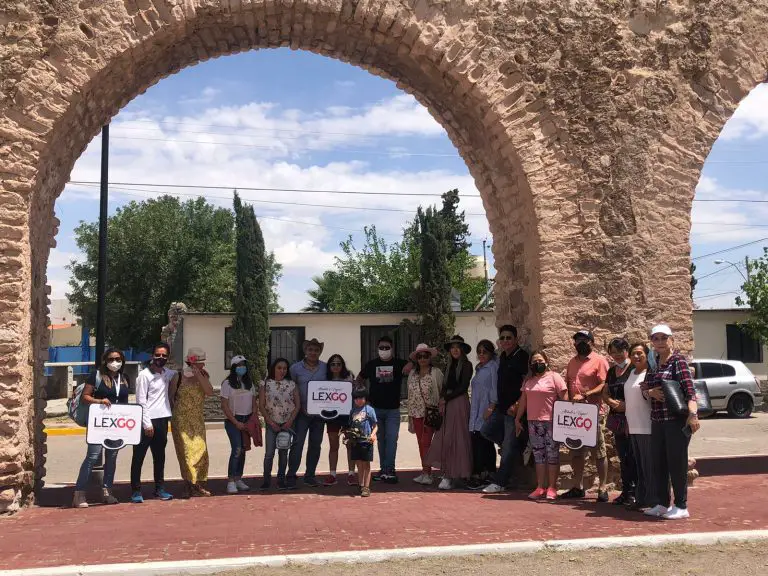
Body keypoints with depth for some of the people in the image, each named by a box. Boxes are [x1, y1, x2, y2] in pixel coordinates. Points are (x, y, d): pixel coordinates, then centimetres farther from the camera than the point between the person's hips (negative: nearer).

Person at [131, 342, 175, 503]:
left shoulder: (167, 373, 10)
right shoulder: (144, 375, -9)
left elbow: (176, 375, 35)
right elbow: (141, 401, -12)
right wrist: (147, 424, -17)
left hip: (162, 420, 7)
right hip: (146, 422, -7)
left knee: (159, 456, 13)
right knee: (138, 457, 0)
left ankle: (160, 489, 22)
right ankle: (136, 491, 4)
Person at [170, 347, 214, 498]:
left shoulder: (203, 375, 4)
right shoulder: (179, 376, -6)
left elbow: (210, 392, -11)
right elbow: (171, 397, 2)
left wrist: (199, 376, -17)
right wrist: (173, 415, 1)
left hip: (198, 419, 4)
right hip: (181, 419, -4)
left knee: (200, 449, 2)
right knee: (186, 450, -5)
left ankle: (198, 485, 12)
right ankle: (188, 485, 2)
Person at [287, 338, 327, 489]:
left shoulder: (325, 368, 5)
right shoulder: (296, 368, 0)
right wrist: (297, 407, -5)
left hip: (319, 412, 3)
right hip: (302, 412, -3)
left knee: (315, 444, 8)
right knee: (297, 443, -8)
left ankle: (310, 476, 18)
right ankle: (291, 476, -4)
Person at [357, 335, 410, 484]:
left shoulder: (399, 363, -2)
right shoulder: (371, 364, 5)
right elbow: (359, 380, 16)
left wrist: (411, 364, -32)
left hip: (393, 410, -2)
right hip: (375, 408, 2)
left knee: (391, 439, -9)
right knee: (381, 440, 9)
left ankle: (388, 470, -8)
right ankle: (385, 469, 16)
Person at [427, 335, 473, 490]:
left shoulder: (466, 365, -4)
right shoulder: (450, 365, 17)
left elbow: (463, 387, -10)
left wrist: (446, 399, -7)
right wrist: (441, 401, 0)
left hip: (460, 403, -7)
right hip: (447, 404, 7)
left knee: (457, 437, -5)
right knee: (444, 438, 1)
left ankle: (451, 476, -2)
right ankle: (447, 474, 5)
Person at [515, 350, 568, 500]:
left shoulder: (554, 377, -3)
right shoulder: (528, 380, 15)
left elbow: (564, 399, -7)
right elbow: (523, 400, 19)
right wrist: (517, 419, 17)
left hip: (551, 422, -5)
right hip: (533, 422, 6)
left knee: (552, 454, 0)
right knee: (538, 454, 7)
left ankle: (552, 488, 5)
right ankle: (540, 487, 11)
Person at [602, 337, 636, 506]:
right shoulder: (611, 371, 15)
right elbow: (605, 393, 18)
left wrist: (626, 405, -22)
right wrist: (612, 402, -2)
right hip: (617, 418, 7)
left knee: (633, 457, -6)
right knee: (623, 457, 12)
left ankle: (635, 492, 0)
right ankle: (626, 491, 18)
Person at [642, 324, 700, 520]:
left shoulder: (678, 360, -9)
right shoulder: (653, 363, 12)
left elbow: (689, 388, -18)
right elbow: (645, 388, 17)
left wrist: (693, 413, -31)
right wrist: (650, 392, -7)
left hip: (677, 420, -7)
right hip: (657, 421, 7)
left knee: (676, 463, -1)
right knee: (658, 464, 11)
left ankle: (681, 506, 10)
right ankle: (662, 504, 22)